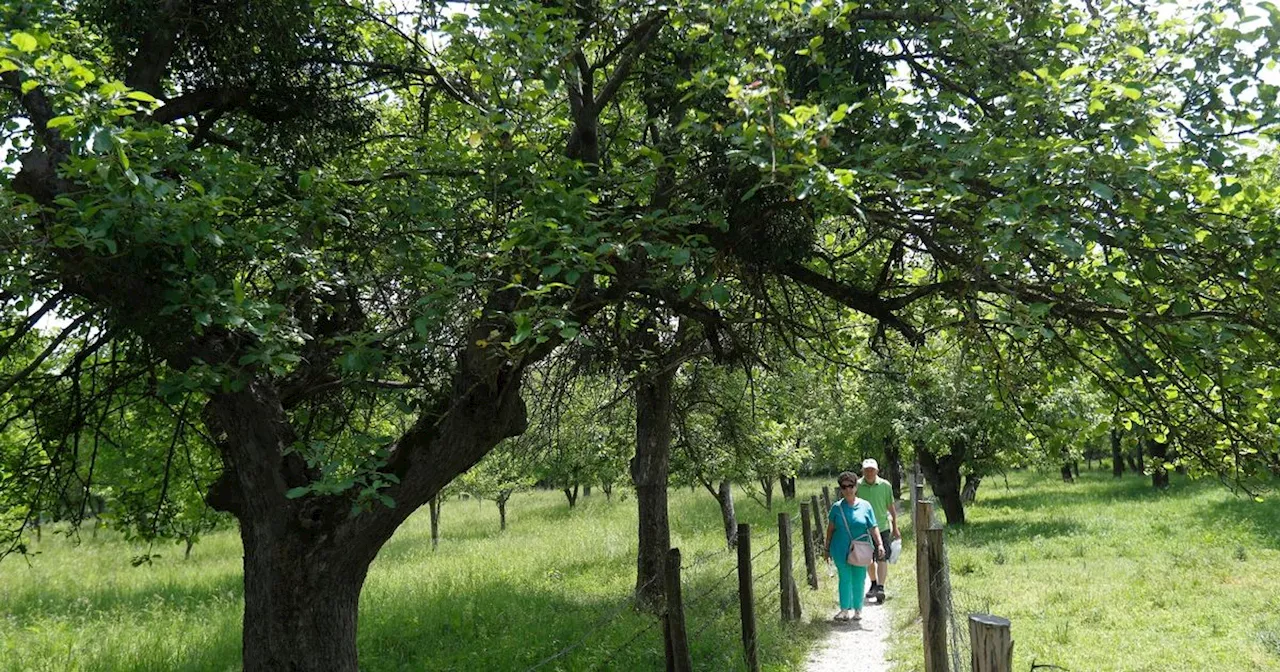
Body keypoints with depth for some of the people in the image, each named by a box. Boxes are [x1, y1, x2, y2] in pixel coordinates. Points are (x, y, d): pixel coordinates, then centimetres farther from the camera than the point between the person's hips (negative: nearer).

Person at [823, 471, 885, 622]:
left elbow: (873, 528, -1)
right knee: (844, 579, 4)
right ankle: (844, 609, 14)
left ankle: (858, 609, 22)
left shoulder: (865, 506, -1)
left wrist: (880, 544, -14)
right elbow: (831, 529, 8)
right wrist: (827, 549, 11)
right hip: (840, 551, 0)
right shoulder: (837, 507, 1)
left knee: (858, 581, 6)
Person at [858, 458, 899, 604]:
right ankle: (873, 583, 35)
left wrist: (895, 528, 8)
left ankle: (880, 588, -11)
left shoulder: (885, 485, -4)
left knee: (882, 558, -10)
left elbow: (891, 507, 5)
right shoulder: (857, 486, -5)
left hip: (882, 527, -1)